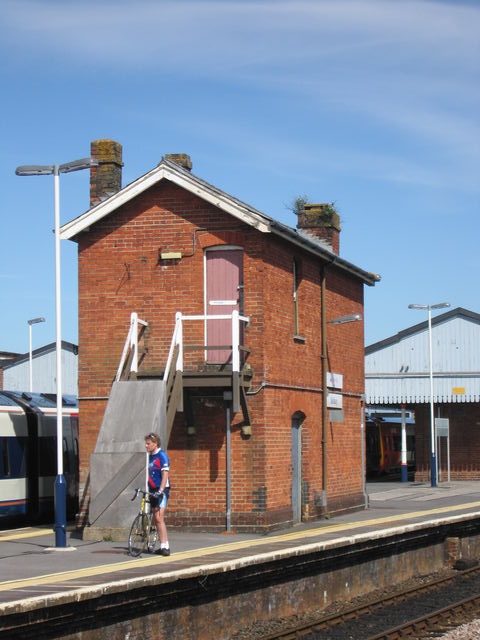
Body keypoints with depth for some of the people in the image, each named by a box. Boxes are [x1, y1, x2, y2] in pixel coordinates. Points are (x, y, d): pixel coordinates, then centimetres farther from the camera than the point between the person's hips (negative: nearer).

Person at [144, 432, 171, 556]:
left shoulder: (162, 455, -11)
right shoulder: (150, 456, 15)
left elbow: (165, 474, -19)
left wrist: (160, 490, -27)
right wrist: (148, 489, 19)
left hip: (161, 490, -9)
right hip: (153, 490, 9)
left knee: (159, 518, -16)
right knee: (156, 519, 8)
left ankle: (165, 546, -18)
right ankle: (163, 546, 12)